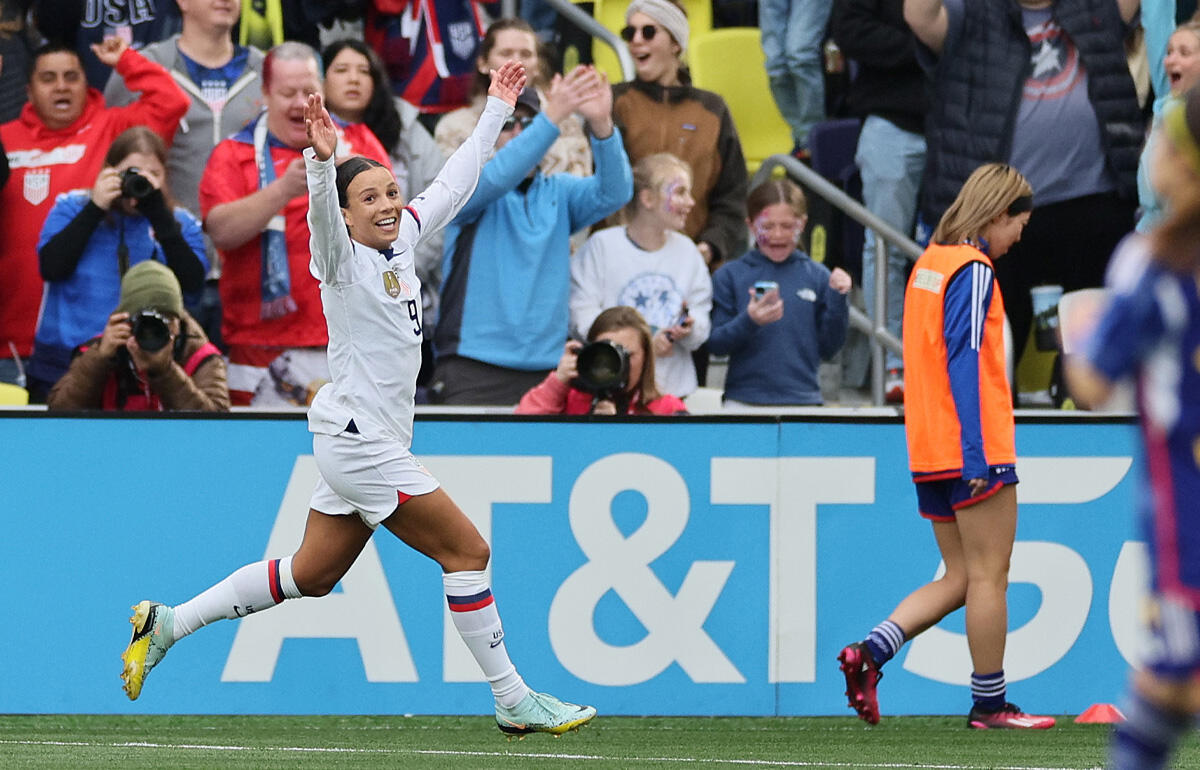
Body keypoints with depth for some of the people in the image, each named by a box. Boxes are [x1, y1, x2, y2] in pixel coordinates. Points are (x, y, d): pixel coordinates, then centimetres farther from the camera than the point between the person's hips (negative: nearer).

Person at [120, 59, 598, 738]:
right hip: (357, 443, -9)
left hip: (371, 444, 9)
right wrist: (323, 159, -53)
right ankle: (514, 701, 1)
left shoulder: (403, 240, 8)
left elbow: (455, 184, 19)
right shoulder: (344, 258, -13)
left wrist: (496, 110, 23)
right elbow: (323, 215, -34)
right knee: (466, 550, -6)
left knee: (310, 577, 15)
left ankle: (168, 624, 22)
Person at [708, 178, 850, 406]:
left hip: (803, 399, 1)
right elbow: (716, 345, -1)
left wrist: (838, 300, -7)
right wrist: (748, 322, -19)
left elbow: (828, 348, 5)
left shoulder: (817, 276, 5)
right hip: (744, 401, -1)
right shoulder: (729, 276, 3)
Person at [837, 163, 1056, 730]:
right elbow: (965, 362, -19)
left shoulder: (929, 263, 16)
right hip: (977, 449, -9)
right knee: (988, 576, -1)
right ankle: (989, 703, 3)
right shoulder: (972, 270, -12)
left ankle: (870, 652, -3)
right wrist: (975, 453, -23)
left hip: (931, 454, 9)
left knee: (962, 578, 11)